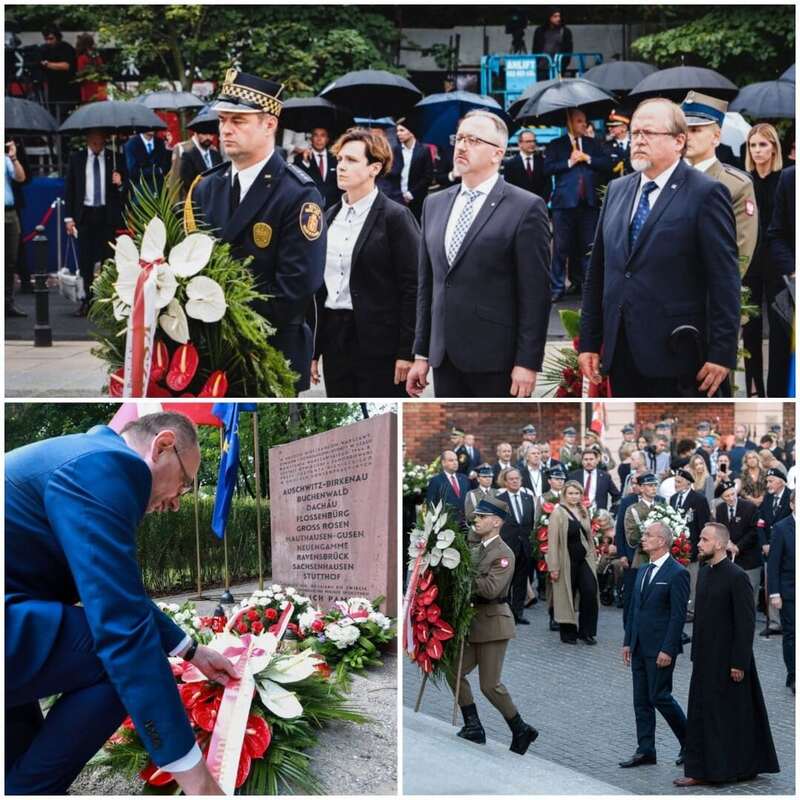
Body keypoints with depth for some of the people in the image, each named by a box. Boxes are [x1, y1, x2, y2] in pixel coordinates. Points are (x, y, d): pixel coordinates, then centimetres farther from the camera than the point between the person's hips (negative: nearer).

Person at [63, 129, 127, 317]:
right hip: (84, 214, 1)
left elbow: (125, 188, 9)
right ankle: (87, 300, 8)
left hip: (107, 215, -1)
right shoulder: (76, 159, 6)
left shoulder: (114, 159, 4)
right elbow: (69, 189, 7)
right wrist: (69, 217, 1)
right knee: (85, 259, 2)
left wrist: (120, 184, -15)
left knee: (108, 259, 0)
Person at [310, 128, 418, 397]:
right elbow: (318, 285, 15)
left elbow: (412, 289, -9)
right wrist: (313, 349, 11)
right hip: (335, 339, 6)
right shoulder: (330, 216, 13)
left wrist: (407, 352, -14)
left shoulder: (396, 217, -6)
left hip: (380, 342, -6)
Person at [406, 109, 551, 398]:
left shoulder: (526, 208, -6)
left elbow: (535, 294, -9)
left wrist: (528, 363, -13)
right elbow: (427, 286, 15)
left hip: (496, 362, -6)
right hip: (445, 361, 6)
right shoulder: (435, 204, 13)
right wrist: (421, 353, 12)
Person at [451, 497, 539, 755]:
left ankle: (521, 731, 13)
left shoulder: (504, 554, -15)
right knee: (454, 672, 7)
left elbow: (491, 588, -27)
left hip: (492, 622, -8)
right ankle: (474, 728, 17)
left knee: (490, 685, -4)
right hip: (471, 620, 8)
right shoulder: (472, 543, 8)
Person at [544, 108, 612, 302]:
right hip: (565, 201, -3)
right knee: (561, 247, -3)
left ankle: (582, 283, 15)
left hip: (589, 202, 3)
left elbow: (607, 163, 4)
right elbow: (548, 168, -5)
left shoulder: (593, 144, 14)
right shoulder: (556, 145, 6)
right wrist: (569, 162, -10)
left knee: (588, 246, 6)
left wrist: (587, 158, -6)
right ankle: (557, 287, 0)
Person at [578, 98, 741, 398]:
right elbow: (597, 274, 15)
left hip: (674, 352, -6)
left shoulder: (705, 193, -6)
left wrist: (722, 353, -13)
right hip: (620, 354, 6)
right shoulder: (617, 190, 14)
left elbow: (725, 281, -9)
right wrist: (589, 342, 11)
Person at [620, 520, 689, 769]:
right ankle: (645, 750, 14)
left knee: (659, 696, -6)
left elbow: (678, 615, -15)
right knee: (641, 700, 8)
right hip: (640, 646, 8)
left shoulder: (677, 574, -12)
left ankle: (689, 742, 11)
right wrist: (628, 642, 13)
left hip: (660, 648, -8)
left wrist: (667, 650, -19)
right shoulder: (643, 571, 13)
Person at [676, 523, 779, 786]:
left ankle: (741, 767, 12)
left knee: (731, 714, 1)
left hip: (728, 659, -8)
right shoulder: (704, 573, 10)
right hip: (705, 659, 8)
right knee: (701, 713, 8)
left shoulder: (736, 576, -15)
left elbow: (746, 622, -16)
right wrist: (695, 654, 14)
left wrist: (739, 663, -18)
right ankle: (701, 771, 14)